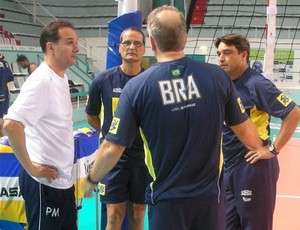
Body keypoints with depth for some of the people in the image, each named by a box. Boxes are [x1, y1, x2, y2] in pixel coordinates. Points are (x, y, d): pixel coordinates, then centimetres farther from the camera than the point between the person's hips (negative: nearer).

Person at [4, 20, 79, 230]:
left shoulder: (62, 78, 8)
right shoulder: (41, 81, -19)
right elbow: (11, 124, -29)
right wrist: (31, 167, -21)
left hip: (64, 179, 9)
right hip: (46, 181, -9)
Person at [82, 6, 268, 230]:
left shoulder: (136, 87, -13)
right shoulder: (217, 76, -9)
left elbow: (112, 149, -10)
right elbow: (244, 128, 2)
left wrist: (91, 180, 9)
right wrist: (261, 150, 24)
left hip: (166, 200, -1)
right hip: (209, 197, 2)